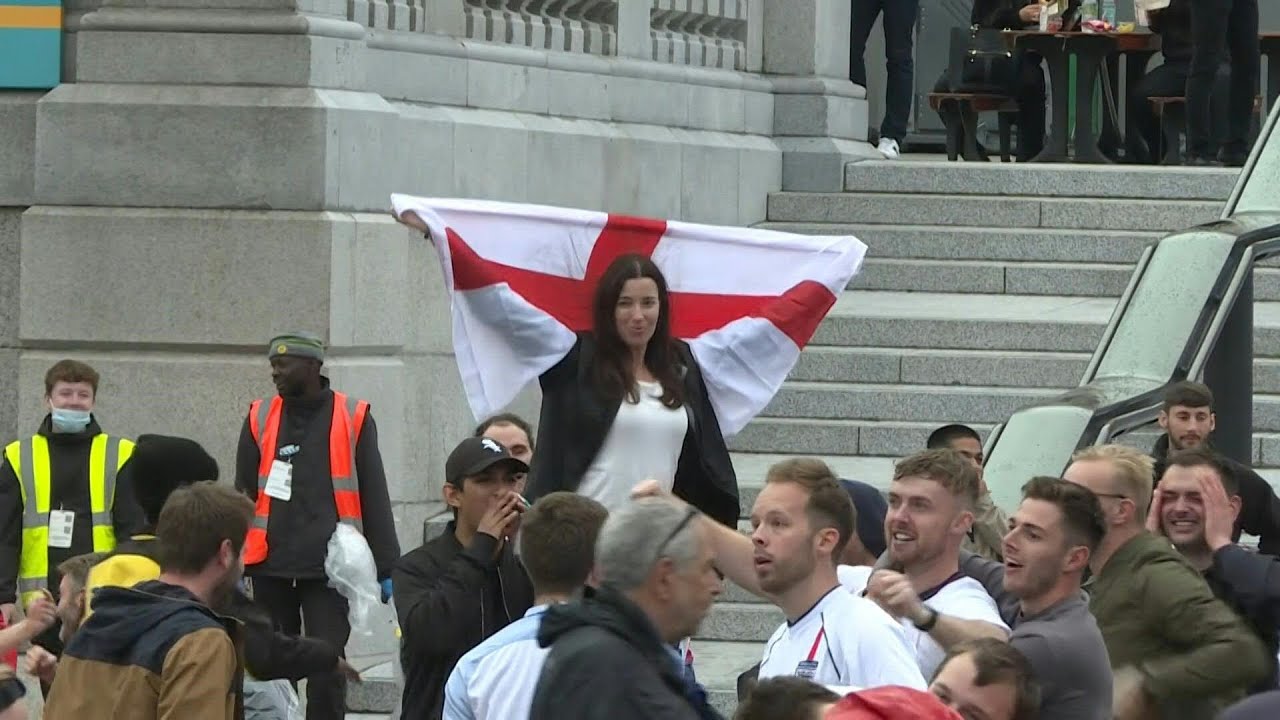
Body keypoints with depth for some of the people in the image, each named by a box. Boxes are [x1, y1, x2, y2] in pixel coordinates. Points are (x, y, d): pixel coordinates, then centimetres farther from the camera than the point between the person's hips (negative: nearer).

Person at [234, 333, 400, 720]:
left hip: (329, 567, -2)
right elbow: (242, 495, 12)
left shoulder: (354, 418, 3)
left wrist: (386, 568, 2)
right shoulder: (260, 418, 8)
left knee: (327, 671, -6)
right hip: (271, 567, 2)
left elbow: (374, 498, 5)